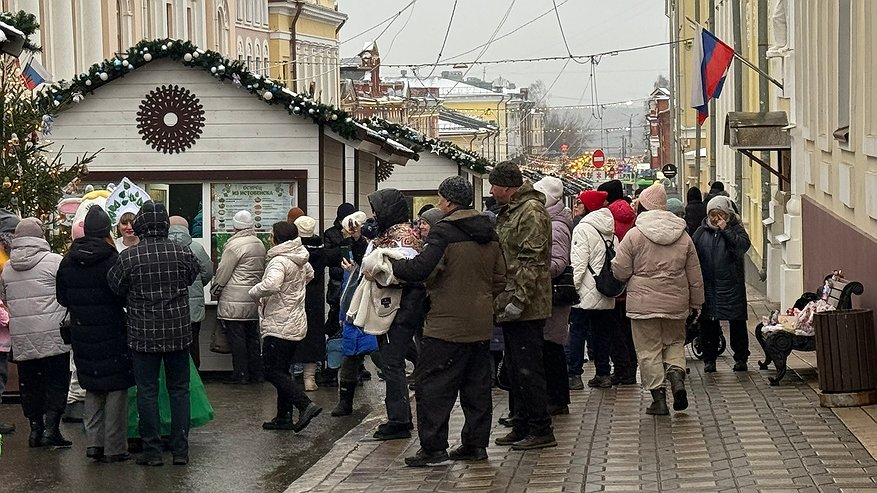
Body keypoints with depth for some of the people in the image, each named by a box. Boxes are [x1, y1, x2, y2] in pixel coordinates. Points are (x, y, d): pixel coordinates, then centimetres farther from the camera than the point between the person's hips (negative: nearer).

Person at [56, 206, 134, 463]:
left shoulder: (67, 262, 1)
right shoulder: (112, 260, -15)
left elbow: (62, 298, 8)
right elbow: (124, 297, -12)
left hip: (82, 334, 5)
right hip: (111, 334, -5)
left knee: (92, 388, 17)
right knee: (116, 388, 4)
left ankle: (94, 442, 12)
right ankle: (114, 448, 5)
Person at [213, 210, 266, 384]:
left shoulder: (235, 244, -14)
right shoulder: (260, 244, 11)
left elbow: (223, 272, -10)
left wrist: (216, 290, 5)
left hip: (235, 300, -8)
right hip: (255, 299, 8)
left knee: (236, 337, -2)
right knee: (253, 336, 13)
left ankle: (241, 374, -1)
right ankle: (257, 373, 15)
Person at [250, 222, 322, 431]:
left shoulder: (280, 261, -18)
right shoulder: (300, 260, 11)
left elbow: (270, 285, -35)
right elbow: (310, 275, 34)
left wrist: (254, 292, -16)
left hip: (279, 326, -10)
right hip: (296, 323, 10)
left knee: (274, 372, -7)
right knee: (282, 371, 15)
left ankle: (306, 405, -18)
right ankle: (284, 417, 17)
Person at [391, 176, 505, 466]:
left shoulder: (444, 231, -14)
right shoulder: (489, 233, 10)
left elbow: (420, 269, -22)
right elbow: (500, 279, 14)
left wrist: (389, 265, -8)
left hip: (448, 324, -8)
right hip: (482, 324, 8)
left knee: (432, 385, -1)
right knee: (477, 385, 14)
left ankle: (433, 448, -2)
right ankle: (476, 444, 18)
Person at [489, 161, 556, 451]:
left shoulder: (532, 212, -14)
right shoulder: (508, 212, 18)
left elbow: (532, 261, -21)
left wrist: (518, 299, -23)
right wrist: (502, 299, 20)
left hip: (526, 308, -10)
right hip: (509, 307, 10)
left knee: (529, 369, -6)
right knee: (515, 369, 15)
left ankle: (541, 431, 0)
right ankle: (522, 426, 23)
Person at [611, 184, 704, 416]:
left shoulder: (634, 235, -8)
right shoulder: (683, 237, 5)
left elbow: (620, 271, -6)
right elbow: (695, 276, 8)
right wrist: (696, 303, 17)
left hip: (644, 303, -3)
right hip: (676, 303, 4)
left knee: (649, 349, 4)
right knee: (675, 342, 20)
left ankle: (658, 397, 2)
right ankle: (676, 374, -5)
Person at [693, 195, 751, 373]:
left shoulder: (735, 229, 1)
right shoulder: (701, 232, 8)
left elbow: (744, 245, -17)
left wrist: (725, 229, -17)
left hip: (732, 286, -2)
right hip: (708, 286, 2)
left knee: (737, 324, 4)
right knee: (708, 324, 5)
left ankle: (741, 358, 15)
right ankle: (709, 359, 14)